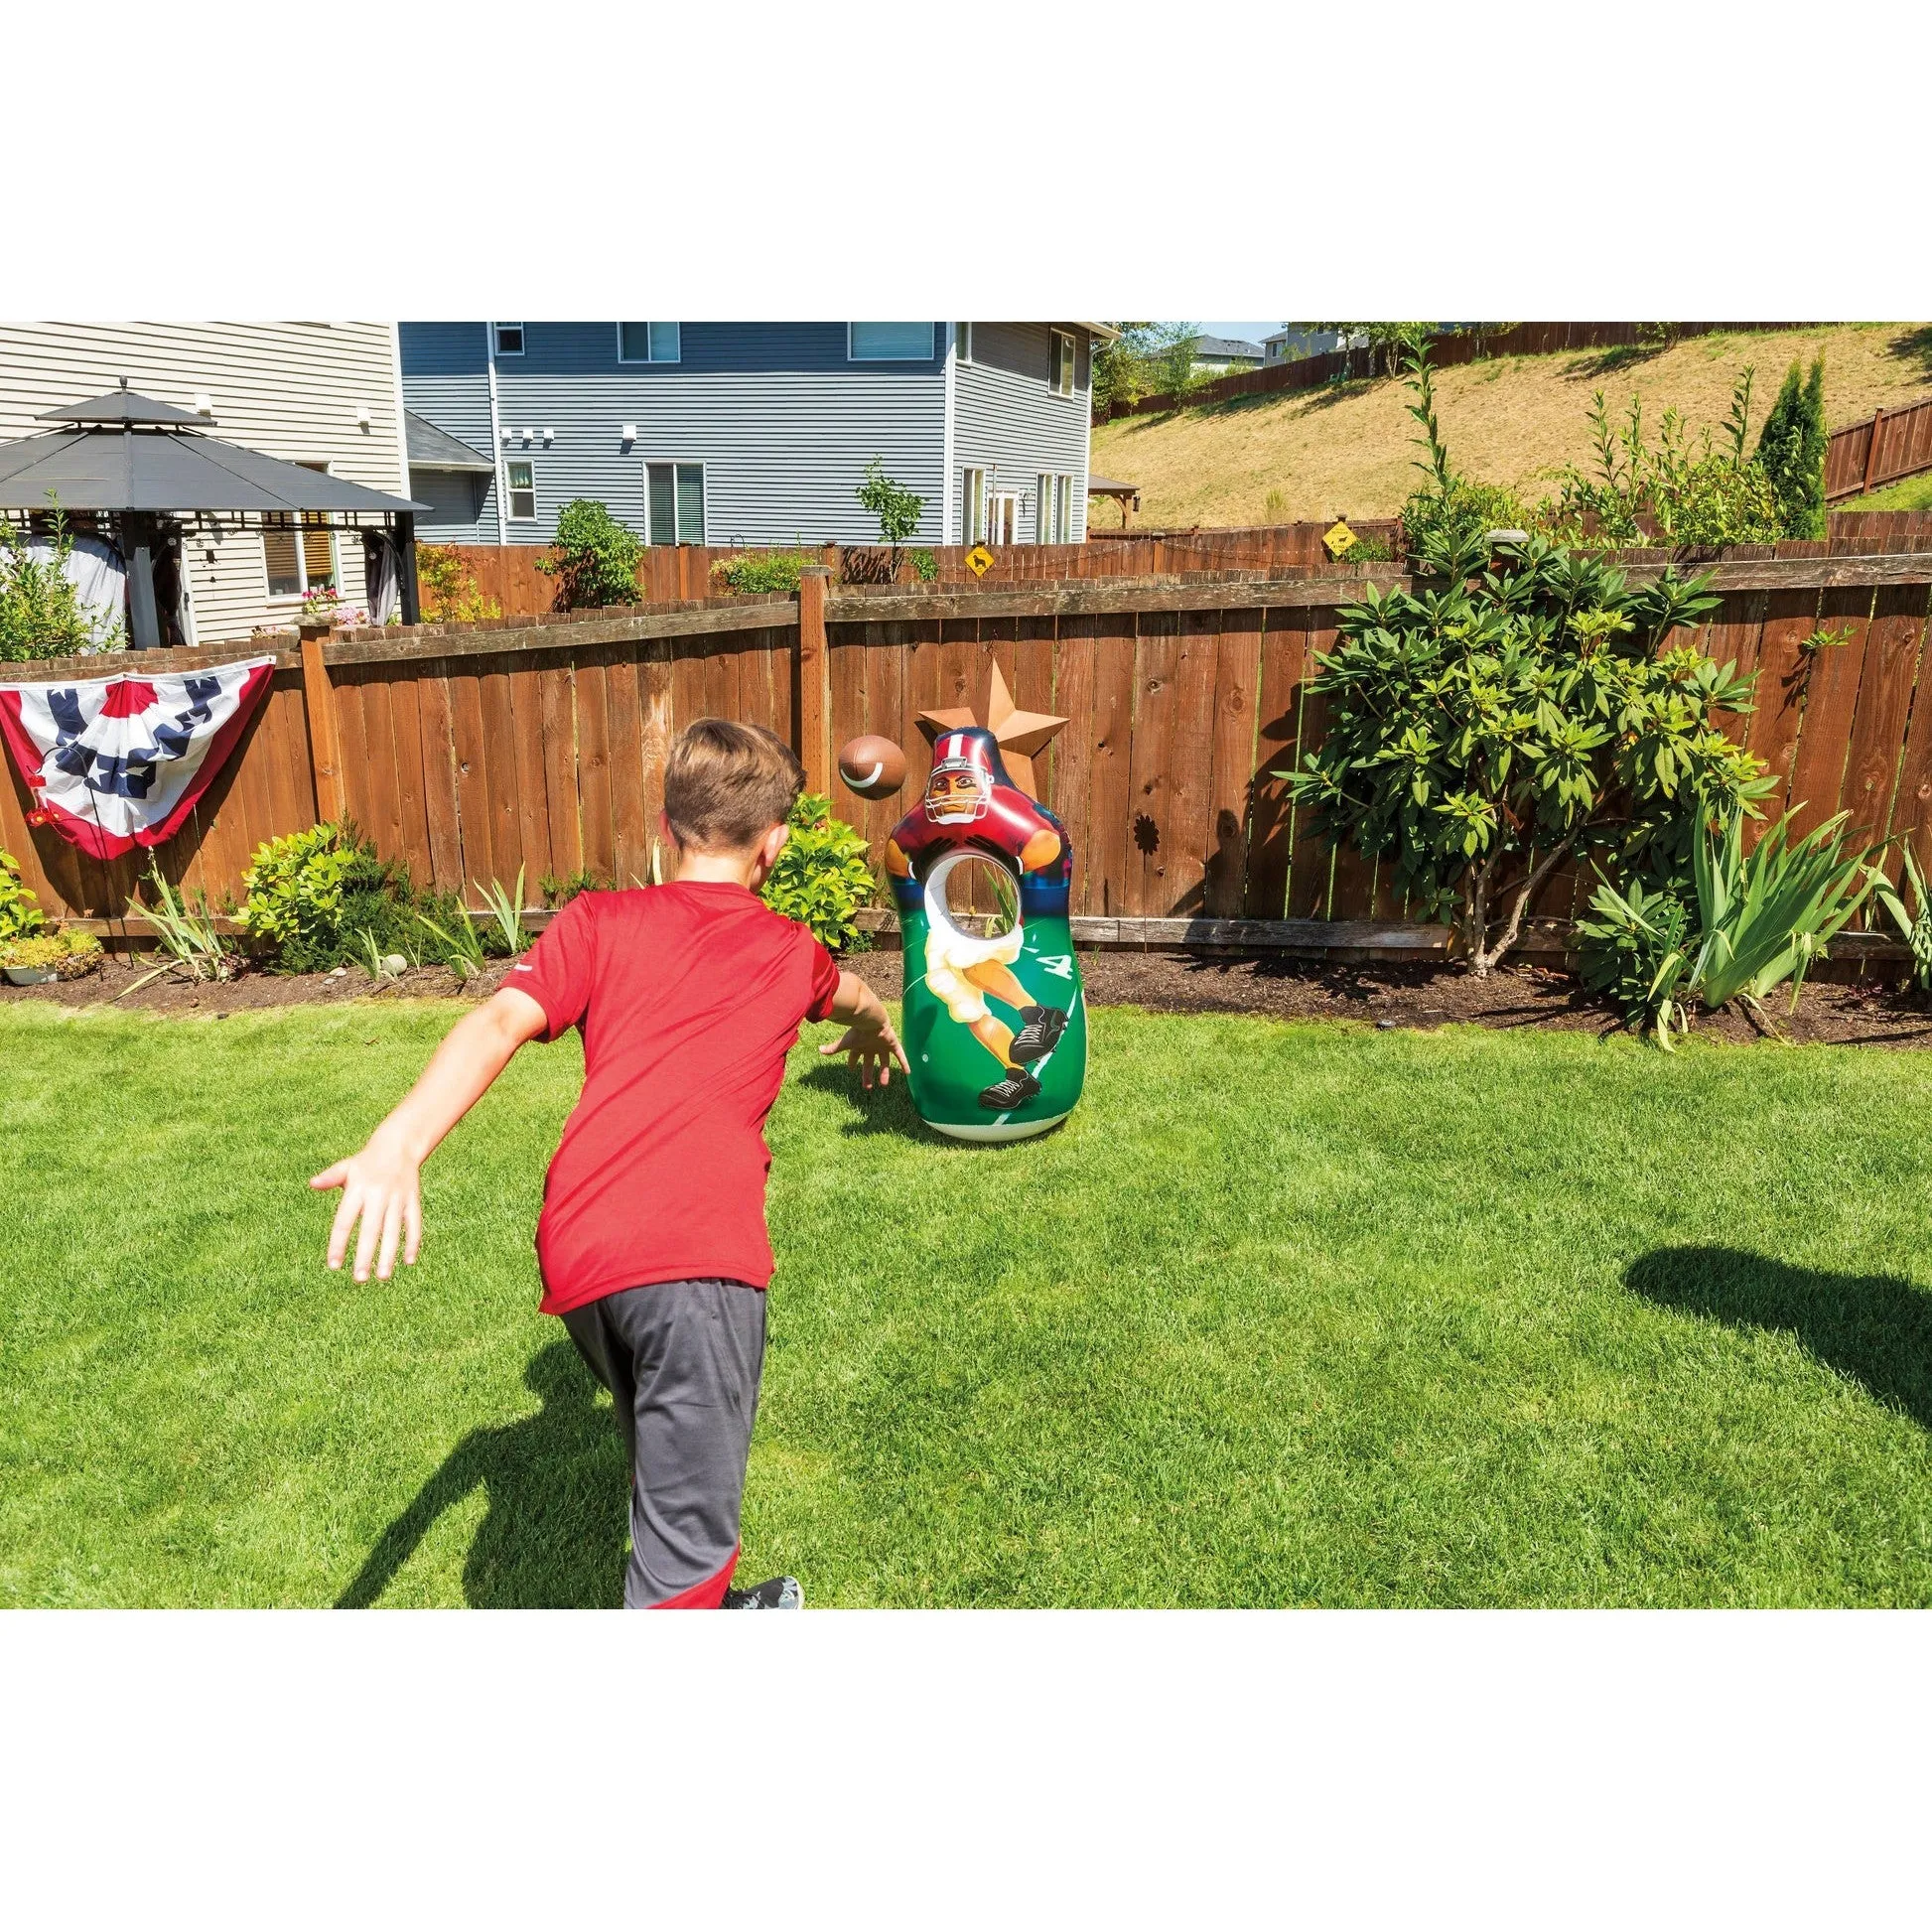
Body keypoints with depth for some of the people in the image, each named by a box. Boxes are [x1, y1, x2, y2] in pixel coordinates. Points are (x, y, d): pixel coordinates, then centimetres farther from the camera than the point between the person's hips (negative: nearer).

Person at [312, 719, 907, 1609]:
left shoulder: (599, 920, 16)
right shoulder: (789, 949, 18)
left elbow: (501, 1021, -3)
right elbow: (853, 997, 43)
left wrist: (399, 1143, -16)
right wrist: (878, 1030, 66)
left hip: (575, 1258, 4)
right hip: (697, 1253, -3)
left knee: (672, 1475, 28)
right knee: (687, 1543, 1)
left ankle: (714, 1608, 51)